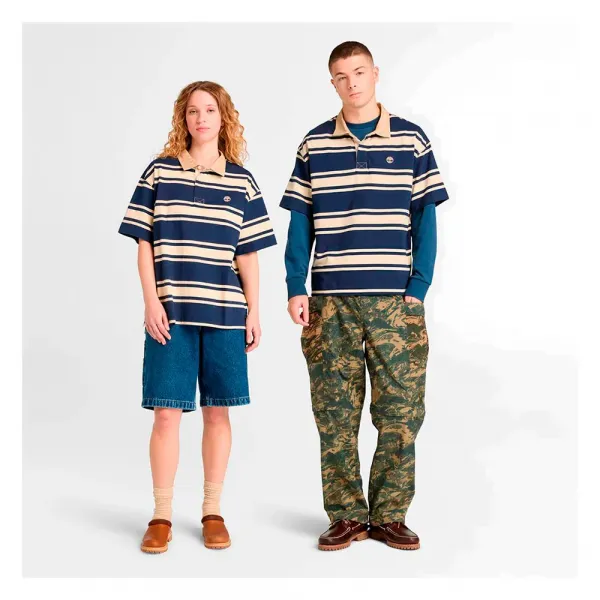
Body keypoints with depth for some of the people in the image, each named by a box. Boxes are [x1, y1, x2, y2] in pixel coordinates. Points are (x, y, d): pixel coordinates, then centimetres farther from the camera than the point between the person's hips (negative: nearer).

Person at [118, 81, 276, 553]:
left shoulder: (241, 180, 8)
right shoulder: (160, 172, 5)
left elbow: (248, 253, 8)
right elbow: (145, 243, 3)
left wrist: (254, 310, 3)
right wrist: (151, 301, -6)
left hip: (225, 312, 1)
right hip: (171, 311, -1)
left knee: (218, 410, 7)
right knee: (167, 411, 0)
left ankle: (213, 512, 18)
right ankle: (161, 516, 11)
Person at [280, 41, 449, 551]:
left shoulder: (410, 139, 6)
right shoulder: (314, 144, 9)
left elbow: (426, 218, 3)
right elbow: (300, 222, 7)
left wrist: (418, 288, -5)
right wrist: (296, 289, -2)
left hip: (395, 299, -1)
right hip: (330, 300, 1)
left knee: (401, 407, 1)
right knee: (335, 412, 4)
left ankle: (389, 515, 15)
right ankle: (346, 516, 15)